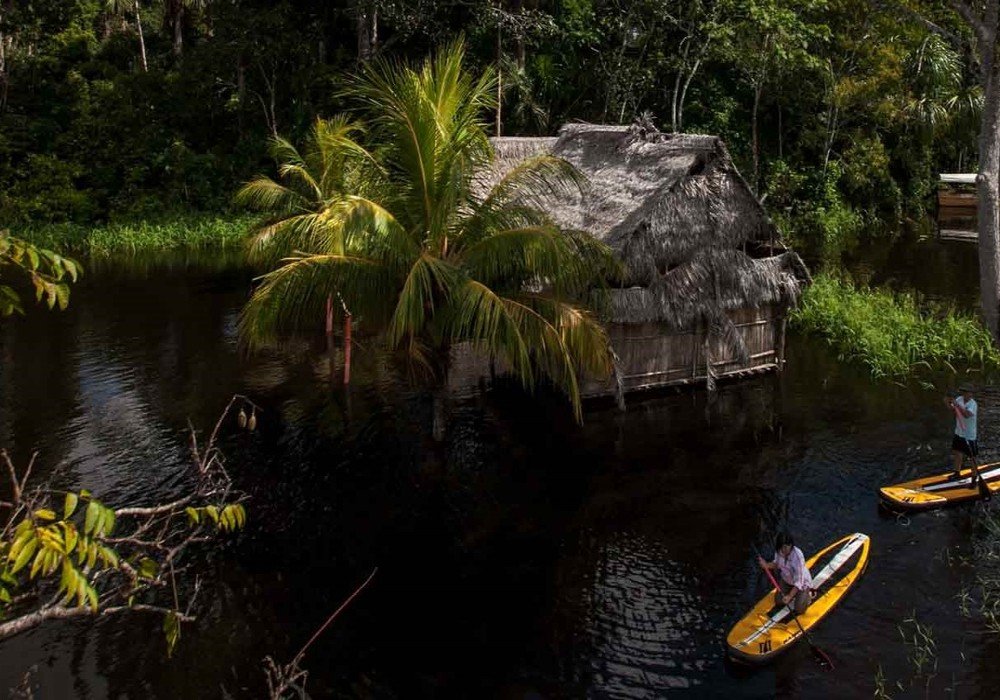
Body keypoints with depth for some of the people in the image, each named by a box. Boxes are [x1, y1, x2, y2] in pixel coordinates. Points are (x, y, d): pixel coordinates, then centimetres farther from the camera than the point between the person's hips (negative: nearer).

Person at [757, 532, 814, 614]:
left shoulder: (797, 556, -39)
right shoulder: (779, 551, -22)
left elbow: (799, 582, -35)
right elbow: (777, 564, -1)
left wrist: (790, 596, -42)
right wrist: (767, 565, -22)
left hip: (802, 583, -5)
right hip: (786, 580, 5)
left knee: (799, 610, -6)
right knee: (778, 602, 8)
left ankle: (808, 595, 21)